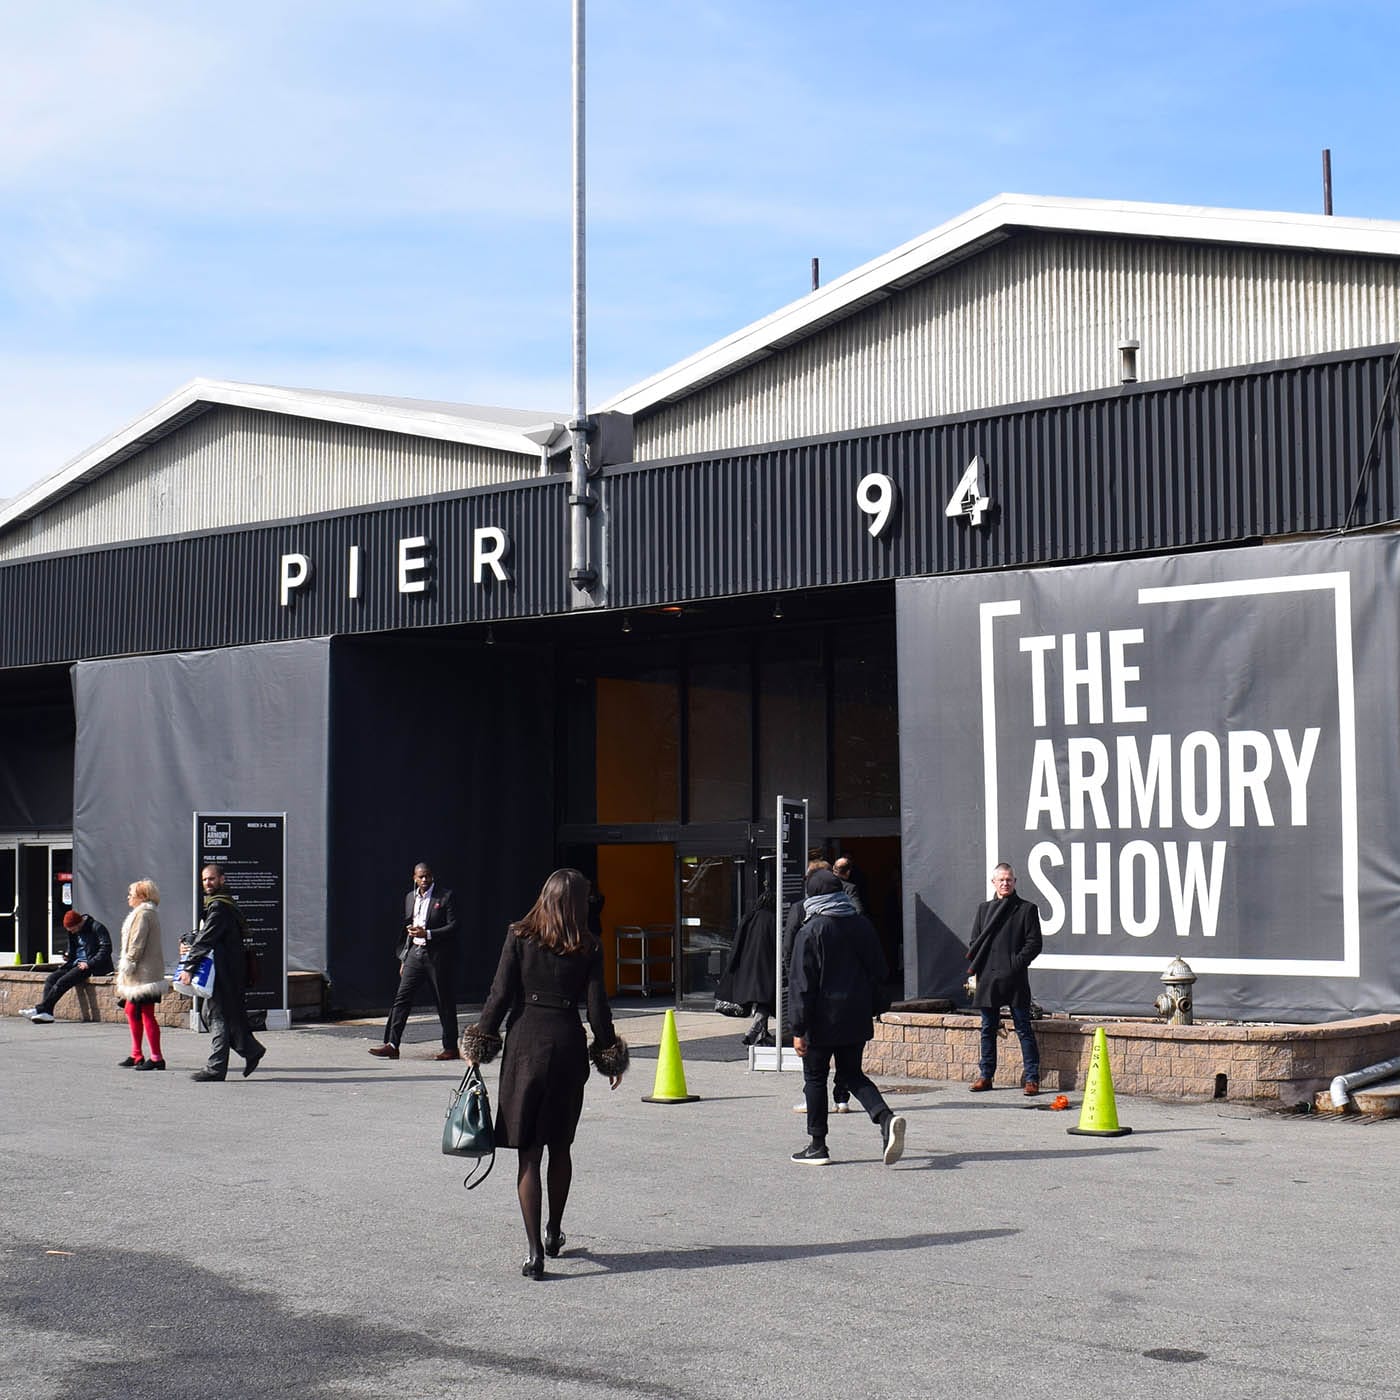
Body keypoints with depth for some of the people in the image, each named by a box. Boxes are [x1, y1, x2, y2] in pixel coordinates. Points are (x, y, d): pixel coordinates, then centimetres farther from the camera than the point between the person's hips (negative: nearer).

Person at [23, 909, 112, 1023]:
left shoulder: (97, 928, -10)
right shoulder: (73, 932, 15)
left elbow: (106, 948, -17)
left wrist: (89, 964, -21)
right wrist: (68, 958, 5)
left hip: (91, 966, -9)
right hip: (76, 964, 9)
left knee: (62, 981, -25)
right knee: (50, 978, -12)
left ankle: (40, 1009, -22)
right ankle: (46, 1013, -22)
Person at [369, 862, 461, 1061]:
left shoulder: (445, 897, -3)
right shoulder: (409, 898, 14)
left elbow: (453, 927, -9)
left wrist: (427, 934, -18)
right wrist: (403, 958, 16)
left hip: (437, 955, -5)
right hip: (414, 953, 5)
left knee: (445, 1003, 2)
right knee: (402, 998, -4)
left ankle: (451, 1048, 10)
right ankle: (392, 1044, -5)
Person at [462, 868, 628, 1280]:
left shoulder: (518, 937, -2)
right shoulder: (588, 949, -1)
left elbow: (500, 995, -4)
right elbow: (597, 1006, 1)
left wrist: (481, 1042, 5)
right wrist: (609, 1053, 13)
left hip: (525, 1043, -1)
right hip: (568, 1045, 1)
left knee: (528, 1151, -1)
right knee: (560, 1146, 18)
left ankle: (534, 1251, -7)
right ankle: (554, 1233, 32)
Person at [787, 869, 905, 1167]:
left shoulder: (811, 931, -13)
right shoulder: (863, 925, 5)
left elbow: (801, 983, -13)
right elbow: (878, 971, 10)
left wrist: (799, 1030, -11)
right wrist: (872, 1009, 18)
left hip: (823, 1019, -5)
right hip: (857, 1019, 5)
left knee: (815, 1077, 9)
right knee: (852, 1072, 17)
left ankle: (817, 1147, 13)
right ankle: (886, 1117, -7)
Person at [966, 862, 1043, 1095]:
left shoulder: (1027, 909, 3)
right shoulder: (983, 909, 15)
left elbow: (1034, 944, -1)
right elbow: (974, 942, 15)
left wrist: (1015, 965, -12)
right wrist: (973, 972, 3)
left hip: (1014, 979, -4)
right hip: (987, 978, 4)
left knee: (1024, 1028, -2)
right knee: (988, 1028, 10)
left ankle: (1031, 1078, 1)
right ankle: (985, 1075, 18)